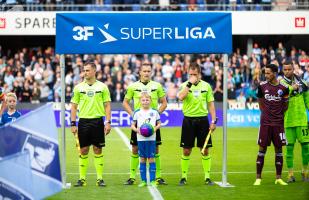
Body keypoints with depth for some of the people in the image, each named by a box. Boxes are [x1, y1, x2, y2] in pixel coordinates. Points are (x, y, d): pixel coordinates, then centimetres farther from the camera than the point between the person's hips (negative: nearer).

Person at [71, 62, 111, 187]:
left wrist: (108, 122, -4)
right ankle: (82, 179, 9)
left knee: (98, 150, 2)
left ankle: (100, 178, 8)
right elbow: (73, 106, 8)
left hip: (98, 121, -1)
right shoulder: (78, 87, 6)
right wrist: (73, 124, 1)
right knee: (83, 150, 2)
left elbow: (107, 105, 5)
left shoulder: (102, 87, 4)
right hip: (83, 121, 1)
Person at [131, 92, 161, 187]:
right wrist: (136, 129, -13)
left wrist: (155, 128, -10)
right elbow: (133, 125, 8)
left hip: (151, 139, -1)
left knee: (151, 159, -1)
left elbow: (159, 123, 10)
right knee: (142, 159, 5)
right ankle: (143, 180, 11)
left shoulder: (154, 112, 4)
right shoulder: (137, 112, 4)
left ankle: (152, 180, 3)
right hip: (141, 139, 1)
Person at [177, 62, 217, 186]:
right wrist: (189, 83, -20)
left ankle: (207, 177, 10)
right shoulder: (184, 85, 1)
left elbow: (210, 104, 7)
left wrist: (213, 121, 0)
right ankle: (184, 176, 12)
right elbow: (181, 97, -20)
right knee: (186, 150, 2)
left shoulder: (206, 86, 5)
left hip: (202, 119, 1)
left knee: (205, 150, 2)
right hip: (188, 120, -1)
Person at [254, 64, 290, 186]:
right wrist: (267, 113, 11)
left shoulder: (283, 88, -1)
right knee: (262, 149, 0)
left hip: (278, 123, 0)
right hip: (265, 123, 0)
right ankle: (258, 178, 4)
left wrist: (278, 114, 8)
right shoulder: (262, 86, 1)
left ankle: (278, 178, 11)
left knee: (278, 149, 4)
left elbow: (285, 106, 11)